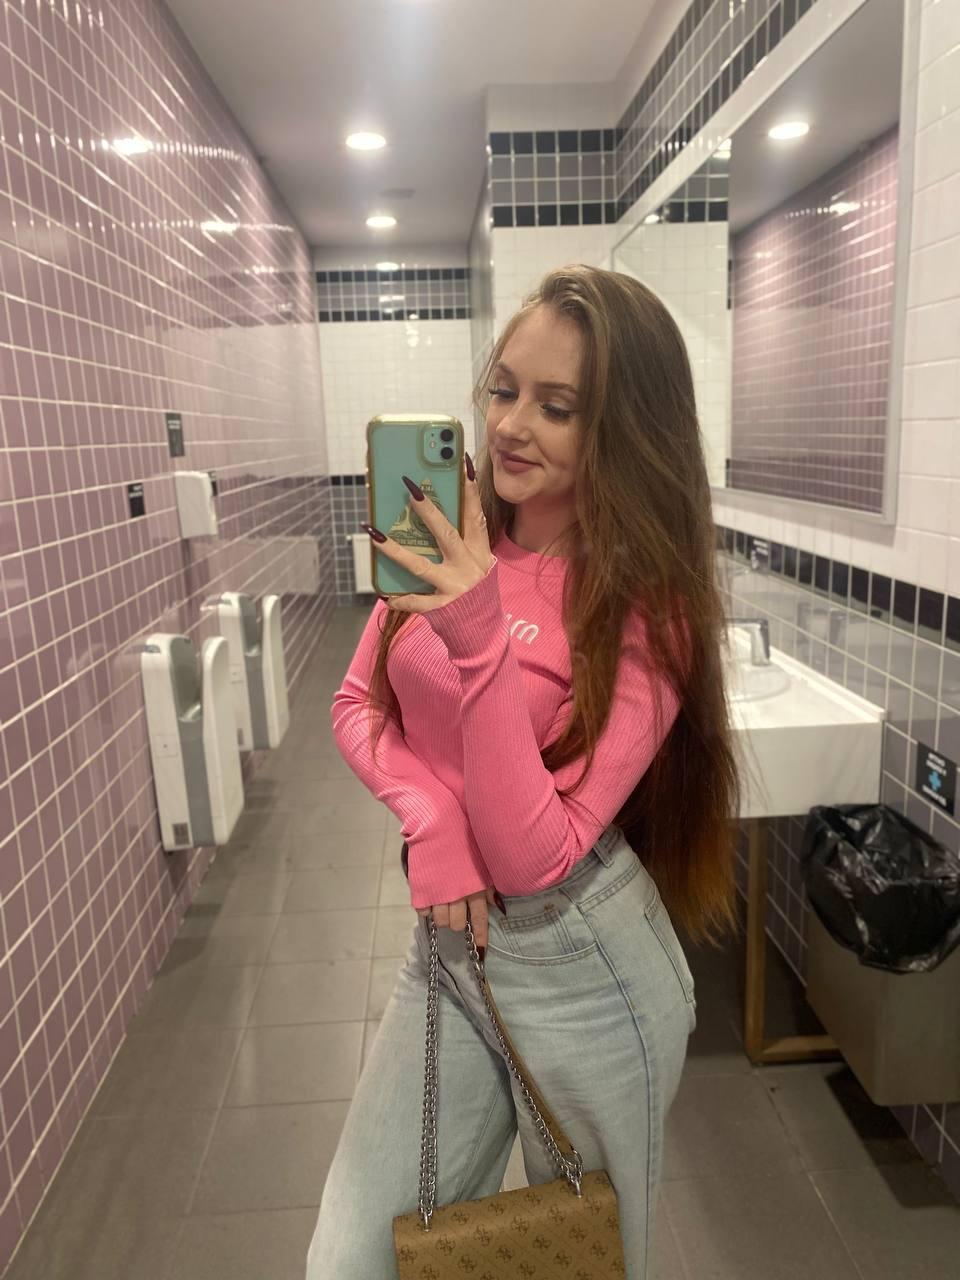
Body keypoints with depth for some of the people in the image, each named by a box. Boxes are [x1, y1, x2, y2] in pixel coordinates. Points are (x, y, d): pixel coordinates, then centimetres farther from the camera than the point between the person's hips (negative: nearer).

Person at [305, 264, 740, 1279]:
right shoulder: (453, 539, -4)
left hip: (583, 973, -4)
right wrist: (431, 818, -15)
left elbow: (534, 857, -24)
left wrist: (482, 642, -35)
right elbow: (357, 705, 3)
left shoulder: (645, 609, -18)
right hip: (448, 942, 4)